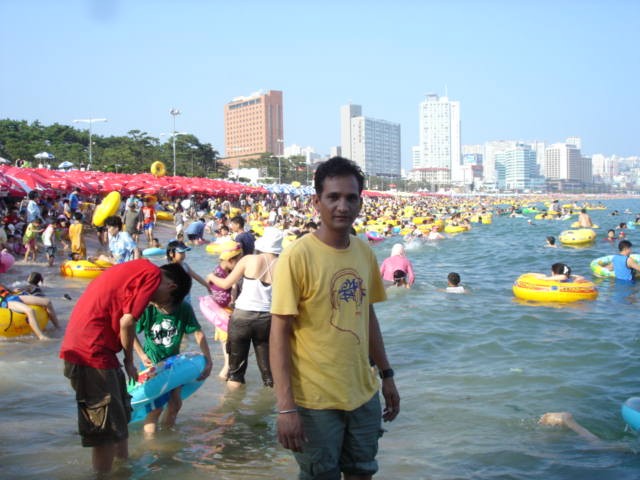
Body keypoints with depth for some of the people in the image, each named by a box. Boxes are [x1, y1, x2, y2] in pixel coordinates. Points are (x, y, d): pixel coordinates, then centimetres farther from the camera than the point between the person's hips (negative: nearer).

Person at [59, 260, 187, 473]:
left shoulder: (138, 269, 18)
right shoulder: (153, 274, -9)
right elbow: (127, 322, -16)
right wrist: (129, 361, -1)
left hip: (80, 346, 10)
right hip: (91, 352, -10)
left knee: (120, 415, 21)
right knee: (107, 426, -1)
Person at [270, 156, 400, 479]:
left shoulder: (365, 253, 3)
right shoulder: (297, 256, -15)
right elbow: (279, 334, -16)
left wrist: (386, 375, 15)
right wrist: (286, 407, -20)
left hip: (365, 394, 6)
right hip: (315, 402, -5)